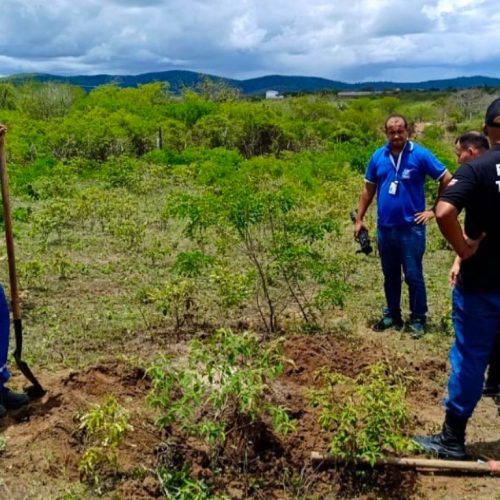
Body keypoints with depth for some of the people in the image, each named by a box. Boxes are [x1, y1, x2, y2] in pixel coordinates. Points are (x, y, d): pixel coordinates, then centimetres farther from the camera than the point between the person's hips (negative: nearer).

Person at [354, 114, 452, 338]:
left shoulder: (420, 155, -8)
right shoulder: (377, 157, 3)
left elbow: (447, 180, -4)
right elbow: (368, 190, 11)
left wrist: (434, 210, -4)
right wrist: (359, 219, 9)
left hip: (411, 227, -4)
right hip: (385, 227, 4)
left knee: (413, 276, 2)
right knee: (390, 275, 15)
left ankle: (418, 319, 16)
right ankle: (392, 315, 29)